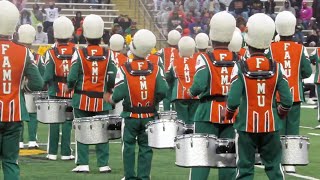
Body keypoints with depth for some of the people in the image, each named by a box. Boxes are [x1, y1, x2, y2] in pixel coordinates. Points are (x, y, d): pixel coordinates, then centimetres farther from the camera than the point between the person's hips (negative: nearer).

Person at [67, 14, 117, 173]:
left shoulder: (79, 54, -9)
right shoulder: (108, 54, -3)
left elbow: (72, 77, -11)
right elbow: (113, 78, -6)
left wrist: (69, 87, 10)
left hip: (82, 100, -2)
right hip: (101, 100, 2)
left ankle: (83, 164, 2)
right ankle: (103, 164, 10)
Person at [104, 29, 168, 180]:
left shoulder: (124, 70, -14)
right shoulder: (155, 69, -6)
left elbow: (118, 94, -18)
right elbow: (163, 91, -13)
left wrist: (109, 99, 3)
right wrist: (153, 102, 6)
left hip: (130, 116, -2)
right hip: (149, 116, 2)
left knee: (129, 147, 10)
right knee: (146, 148, 9)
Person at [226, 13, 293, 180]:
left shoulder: (240, 67, -9)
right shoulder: (277, 68, -3)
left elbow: (233, 100, -14)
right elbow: (287, 100, -5)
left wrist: (228, 116, 7)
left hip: (247, 125, -2)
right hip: (271, 125, 2)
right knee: (274, 166, 10)